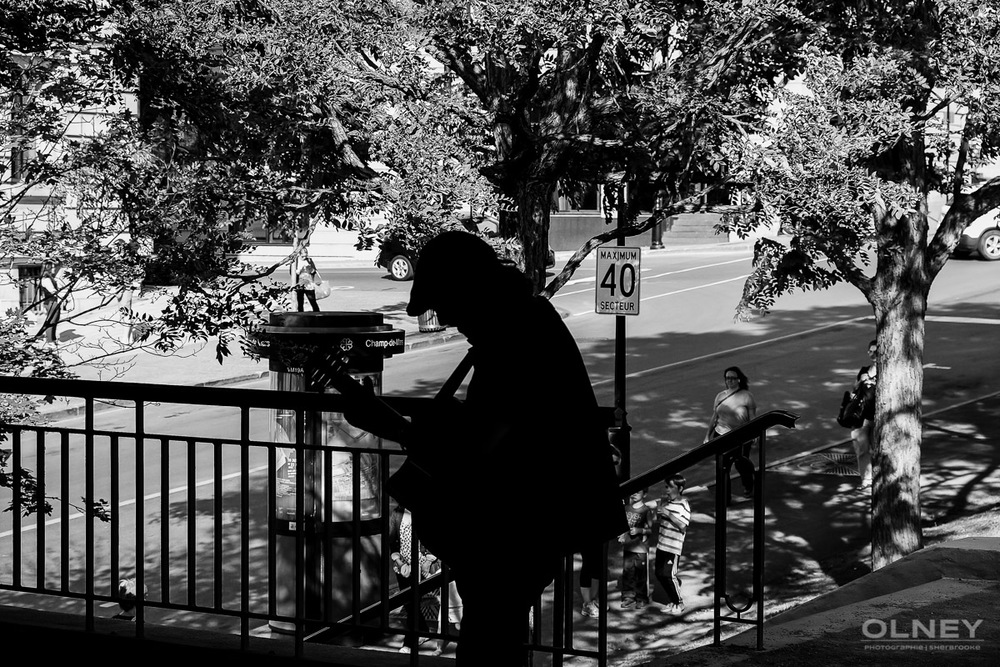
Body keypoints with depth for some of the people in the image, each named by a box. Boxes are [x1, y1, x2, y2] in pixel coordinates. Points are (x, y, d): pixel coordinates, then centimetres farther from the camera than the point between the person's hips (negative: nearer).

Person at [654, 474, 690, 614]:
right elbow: (658, 520, 16)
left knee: (668, 575, -8)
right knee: (659, 573, 8)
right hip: (661, 544, 7)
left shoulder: (683, 505, -11)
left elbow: (683, 526, -19)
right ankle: (673, 602, 22)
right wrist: (661, 504, 3)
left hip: (673, 547, -7)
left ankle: (679, 603, 9)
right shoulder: (667, 502, 9)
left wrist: (668, 514, -22)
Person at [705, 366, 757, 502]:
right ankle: (725, 495, 11)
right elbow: (714, 417, 13)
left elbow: (752, 419, -8)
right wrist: (708, 436, 13)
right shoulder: (720, 396, 6)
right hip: (721, 436, 3)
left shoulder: (746, 396, -8)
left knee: (741, 465, 10)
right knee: (723, 466, -2)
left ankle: (748, 489, 39)